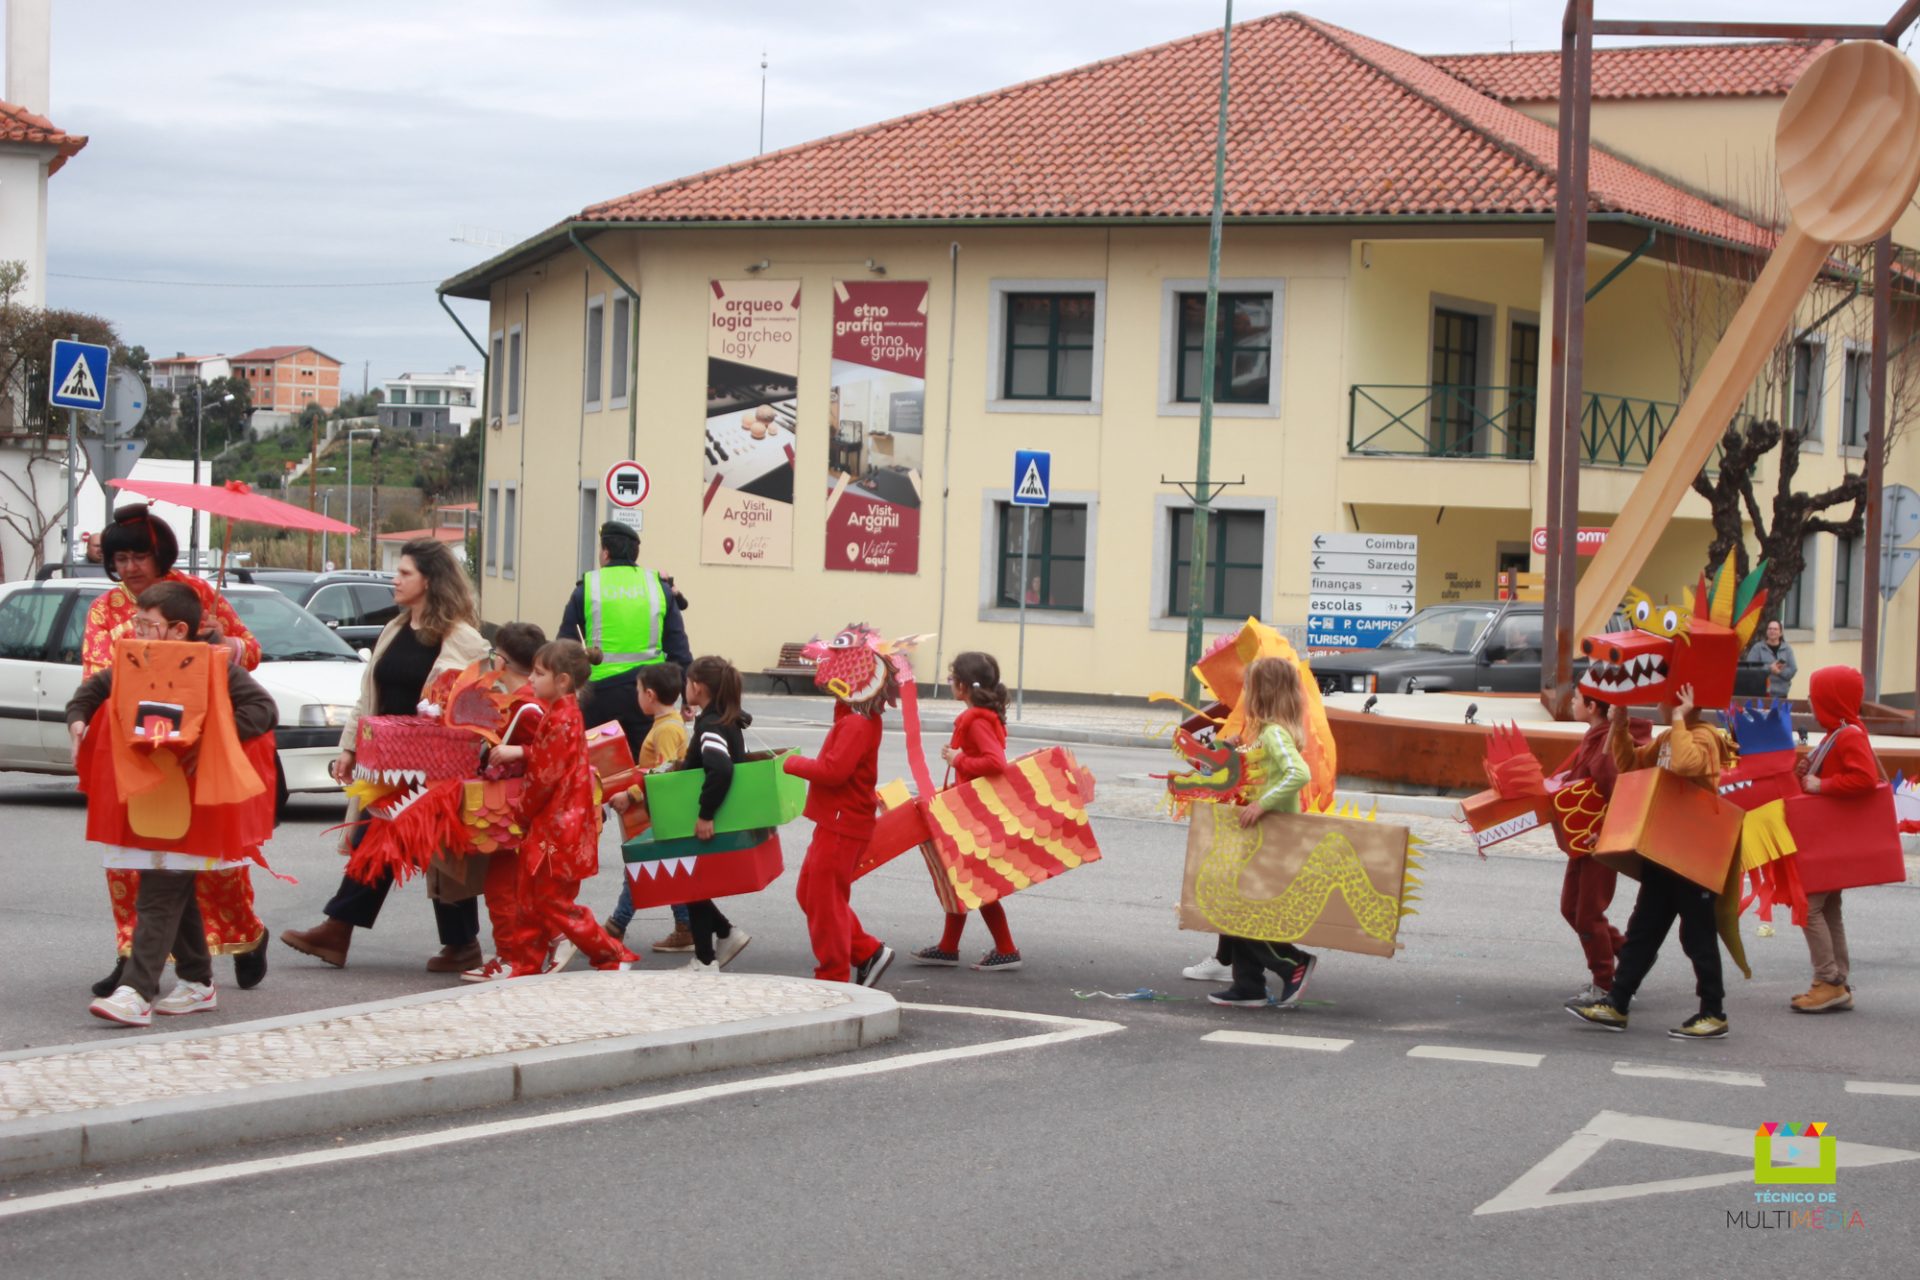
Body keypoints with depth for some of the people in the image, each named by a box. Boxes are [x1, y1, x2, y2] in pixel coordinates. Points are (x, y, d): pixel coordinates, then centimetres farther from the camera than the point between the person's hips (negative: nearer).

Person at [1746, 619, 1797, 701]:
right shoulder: (1758, 648, 3)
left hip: (1780, 693, 2)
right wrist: (1769, 668, -17)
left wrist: (1780, 671, -16)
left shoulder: (1787, 649, 9)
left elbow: (1793, 670, 3)